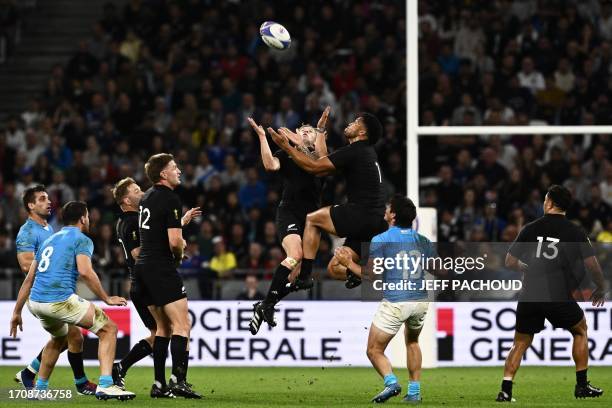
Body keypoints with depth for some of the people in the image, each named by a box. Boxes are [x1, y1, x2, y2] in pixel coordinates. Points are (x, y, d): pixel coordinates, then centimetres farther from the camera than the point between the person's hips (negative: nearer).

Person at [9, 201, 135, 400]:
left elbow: (29, 279, 22)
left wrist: (17, 312, 25)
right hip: (60, 300, -8)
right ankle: (105, 385, -11)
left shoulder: (49, 240, 24)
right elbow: (85, 272, -15)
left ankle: (40, 389, 34)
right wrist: (107, 299, -7)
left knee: (60, 338, 35)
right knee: (108, 329, 3)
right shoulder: (82, 240, 2)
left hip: (35, 302, 8)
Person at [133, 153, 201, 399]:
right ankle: (178, 381, -20)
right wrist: (180, 255, 1)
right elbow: (175, 241, -19)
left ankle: (159, 385, 8)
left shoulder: (147, 197, 16)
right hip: (162, 268, -9)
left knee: (163, 327, 13)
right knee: (182, 325, -9)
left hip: (143, 267, 9)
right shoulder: (170, 199, -12)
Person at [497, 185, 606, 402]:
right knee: (580, 330, 23)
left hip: (529, 295, 2)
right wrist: (601, 288, 17)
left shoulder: (530, 229, 7)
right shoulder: (575, 231, 1)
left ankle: (505, 390, 0)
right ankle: (582, 385, 21)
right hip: (559, 296, -2)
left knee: (520, 343, 14)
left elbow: (510, 261, 10)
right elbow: (592, 264, -1)